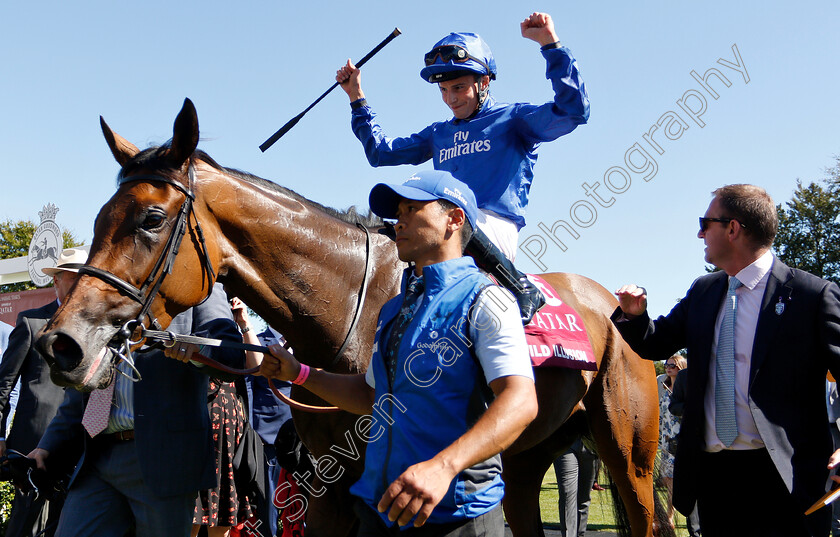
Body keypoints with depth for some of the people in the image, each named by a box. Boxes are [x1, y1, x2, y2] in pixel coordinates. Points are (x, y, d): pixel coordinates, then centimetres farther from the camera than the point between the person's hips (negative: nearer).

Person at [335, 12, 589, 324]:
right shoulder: (438, 134, 25)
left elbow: (573, 110, -8)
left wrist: (550, 44, -11)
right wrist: (357, 99, 24)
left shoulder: (512, 119, 7)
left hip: (495, 230, -7)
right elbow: (381, 152, 29)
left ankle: (522, 290, -23)